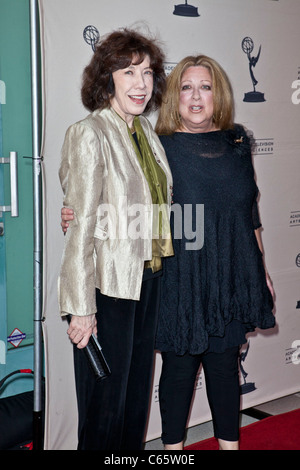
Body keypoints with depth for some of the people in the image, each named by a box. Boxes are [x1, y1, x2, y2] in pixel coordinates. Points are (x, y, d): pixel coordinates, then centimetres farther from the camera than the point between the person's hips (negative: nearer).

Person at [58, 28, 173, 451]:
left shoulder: (147, 132, 10)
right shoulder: (89, 134, -13)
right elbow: (82, 226, -17)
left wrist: (159, 272, 11)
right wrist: (81, 308, -19)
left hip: (149, 278, 8)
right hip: (108, 285, -7)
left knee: (137, 388, 19)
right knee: (106, 399, 5)